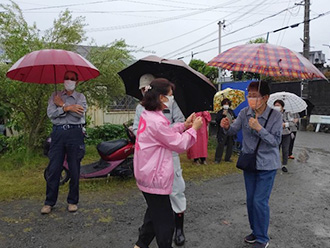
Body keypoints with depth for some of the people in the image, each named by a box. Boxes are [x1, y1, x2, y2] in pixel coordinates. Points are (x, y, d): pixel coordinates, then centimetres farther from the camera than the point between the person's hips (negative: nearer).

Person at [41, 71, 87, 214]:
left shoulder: (80, 97, 11)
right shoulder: (55, 96, 14)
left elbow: (79, 114, -8)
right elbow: (50, 113, -2)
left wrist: (62, 104, -3)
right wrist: (67, 108, -13)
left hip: (75, 133, -1)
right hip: (58, 132, 1)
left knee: (74, 169, 3)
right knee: (53, 169, 2)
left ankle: (72, 201, 15)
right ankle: (49, 202, 13)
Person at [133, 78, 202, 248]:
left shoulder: (147, 115, 5)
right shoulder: (157, 121, -26)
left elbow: (167, 133, 15)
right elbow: (180, 145, -17)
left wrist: (184, 125, 7)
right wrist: (194, 129, -5)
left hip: (147, 174, 11)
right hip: (155, 178, -11)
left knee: (154, 213, 27)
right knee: (165, 221, 7)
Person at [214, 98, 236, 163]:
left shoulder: (231, 111, 13)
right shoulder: (220, 112, -2)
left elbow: (235, 117, 27)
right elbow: (217, 120, -14)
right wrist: (223, 115, -22)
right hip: (223, 131, -6)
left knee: (230, 144, 10)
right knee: (221, 145, -9)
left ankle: (227, 158, 23)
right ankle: (217, 159, -1)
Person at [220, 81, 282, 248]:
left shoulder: (275, 116, -15)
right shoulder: (245, 113, -5)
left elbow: (276, 141, -18)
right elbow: (233, 130, -5)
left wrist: (259, 128, -29)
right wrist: (227, 126, -27)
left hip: (267, 165, -4)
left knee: (260, 201, -4)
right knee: (250, 199, 14)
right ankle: (255, 231, 35)